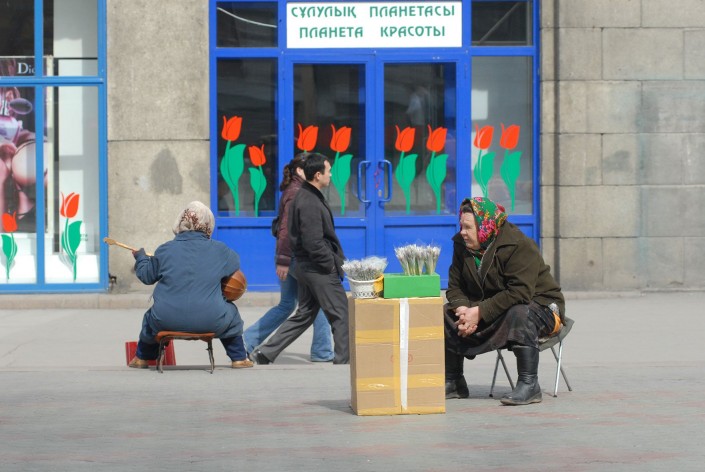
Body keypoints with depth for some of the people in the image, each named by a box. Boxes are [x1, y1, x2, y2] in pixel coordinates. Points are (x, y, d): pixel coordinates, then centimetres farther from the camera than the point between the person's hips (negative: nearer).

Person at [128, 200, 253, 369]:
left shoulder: (165, 249, 2)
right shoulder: (219, 250, 1)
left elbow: (147, 276, 14)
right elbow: (236, 262, 22)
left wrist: (140, 257, 36)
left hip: (168, 321, 1)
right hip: (210, 321, -1)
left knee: (151, 316, 36)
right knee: (231, 314, 31)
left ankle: (142, 357, 49)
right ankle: (239, 358, 35)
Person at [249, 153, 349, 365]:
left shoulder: (304, 197, 13)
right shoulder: (310, 204, -20)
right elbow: (314, 243, -24)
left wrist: (336, 260, 17)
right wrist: (332, 265, -14)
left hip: (306, 266, 10)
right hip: (318, 269, -10)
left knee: (304, 314, 15)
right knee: (340, 315, 0)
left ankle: (265, 353, 13)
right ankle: (343, 361, 6)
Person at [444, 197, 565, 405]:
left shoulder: (520, 246, -23)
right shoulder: (462, 245, -1)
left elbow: (519, 293, -32)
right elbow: (455, 287, 1)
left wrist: (479, 313, -34)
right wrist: (463, 309, -23)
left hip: (539, 305, -7)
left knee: (520, 314, -40)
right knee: (447, 314, -6)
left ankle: (529, 385, -35)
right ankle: (453, 382, 4)